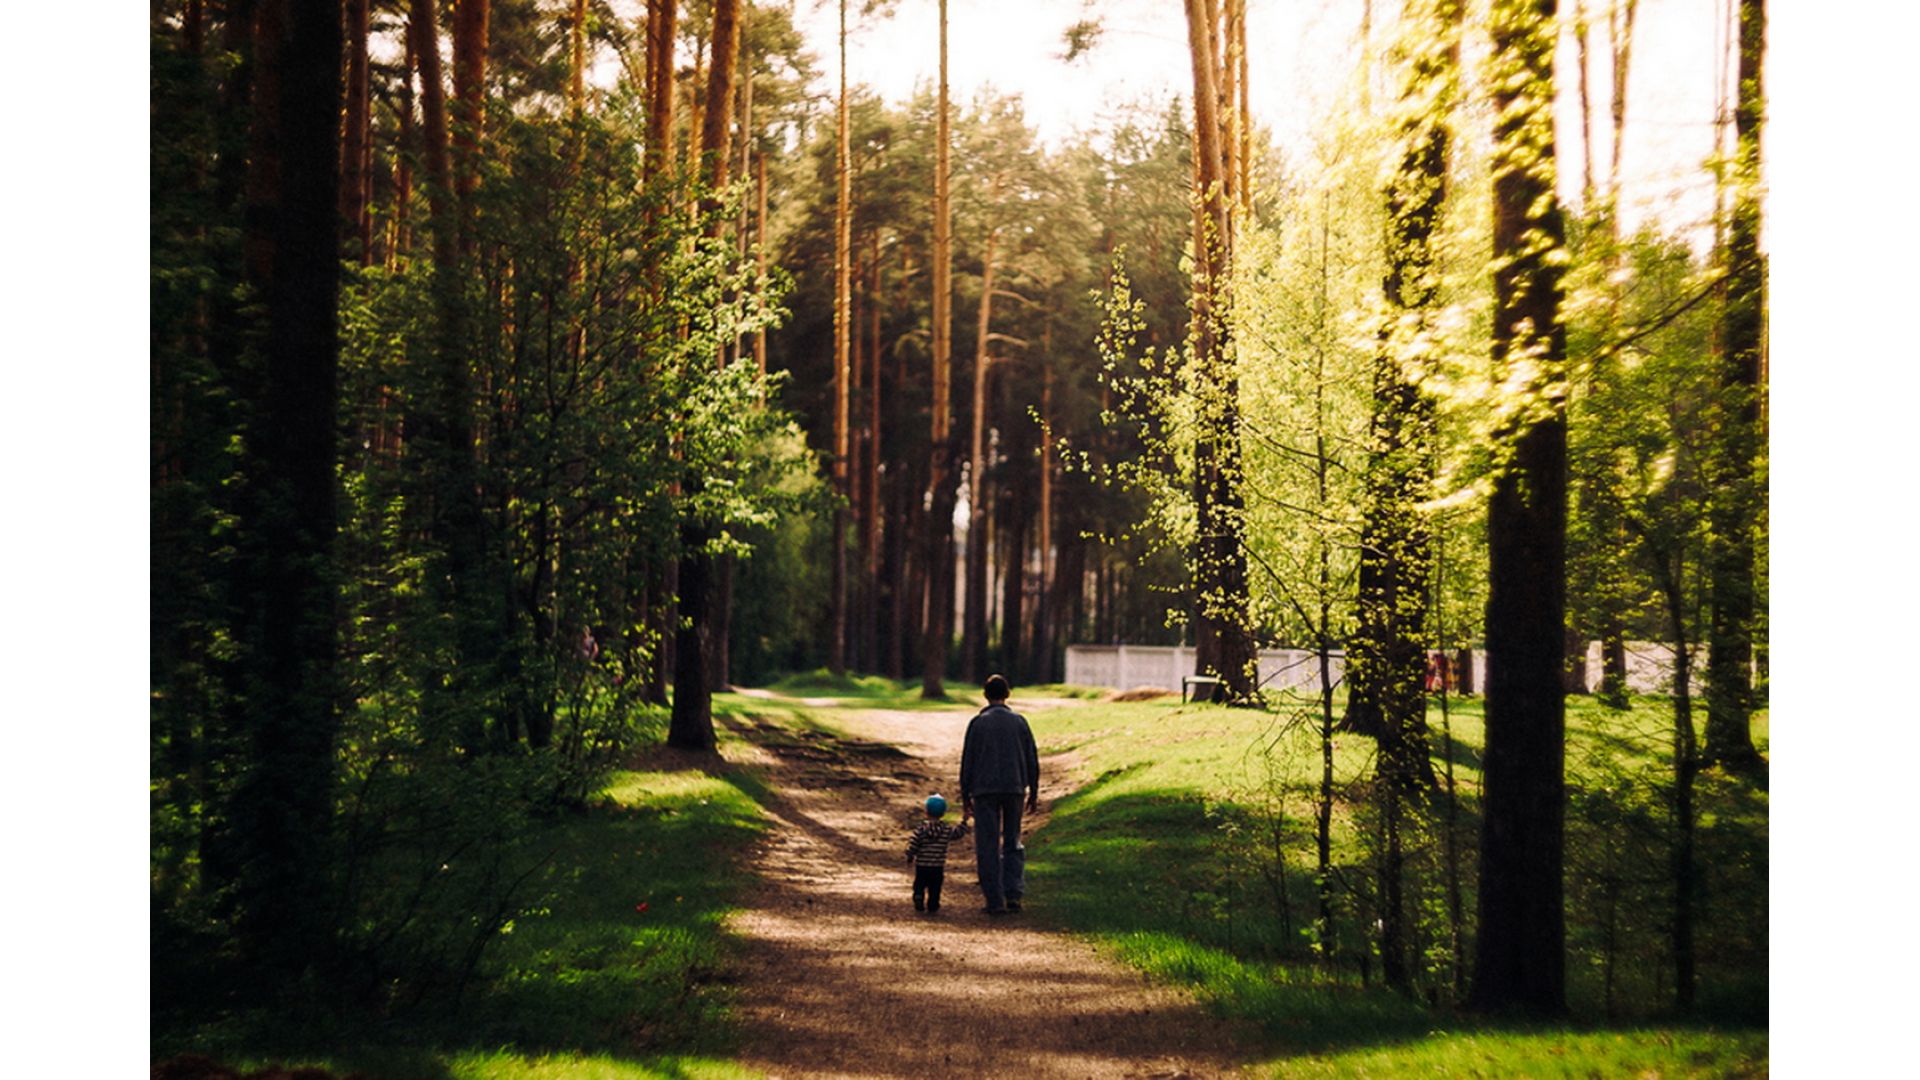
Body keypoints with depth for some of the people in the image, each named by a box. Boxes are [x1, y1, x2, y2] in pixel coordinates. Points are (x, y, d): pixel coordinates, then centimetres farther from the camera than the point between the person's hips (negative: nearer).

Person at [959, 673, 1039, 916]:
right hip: (1014, 789, 2)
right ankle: (1013, 894, 1)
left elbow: (968, 761, -2)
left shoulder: (978, 723, -3)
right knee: (1013, 844, 14)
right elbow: (1032, 760, 5)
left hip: (984, 790, -2)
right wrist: (1034, 793, 14)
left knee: (988, 847, 3)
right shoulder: (1019, 721, 3)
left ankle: (995, 901, 0)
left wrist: (965, 796, 5)